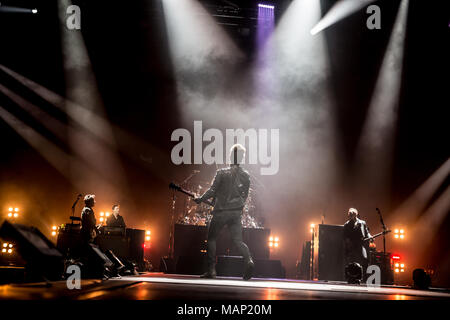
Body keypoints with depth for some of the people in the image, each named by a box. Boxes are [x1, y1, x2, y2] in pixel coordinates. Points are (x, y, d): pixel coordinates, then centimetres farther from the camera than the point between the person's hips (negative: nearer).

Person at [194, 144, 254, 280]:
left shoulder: (221, 173, -9)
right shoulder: (246, 175, 3)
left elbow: (212, 191, -10)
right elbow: (245, 196, 10)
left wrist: (200, 199, 5)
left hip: (221, 212, -3)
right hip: (237, 212, 3)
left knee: (211, 238, 11)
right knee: (238, 240, 7)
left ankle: (211, 269, 6)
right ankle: (248, 260, -19)